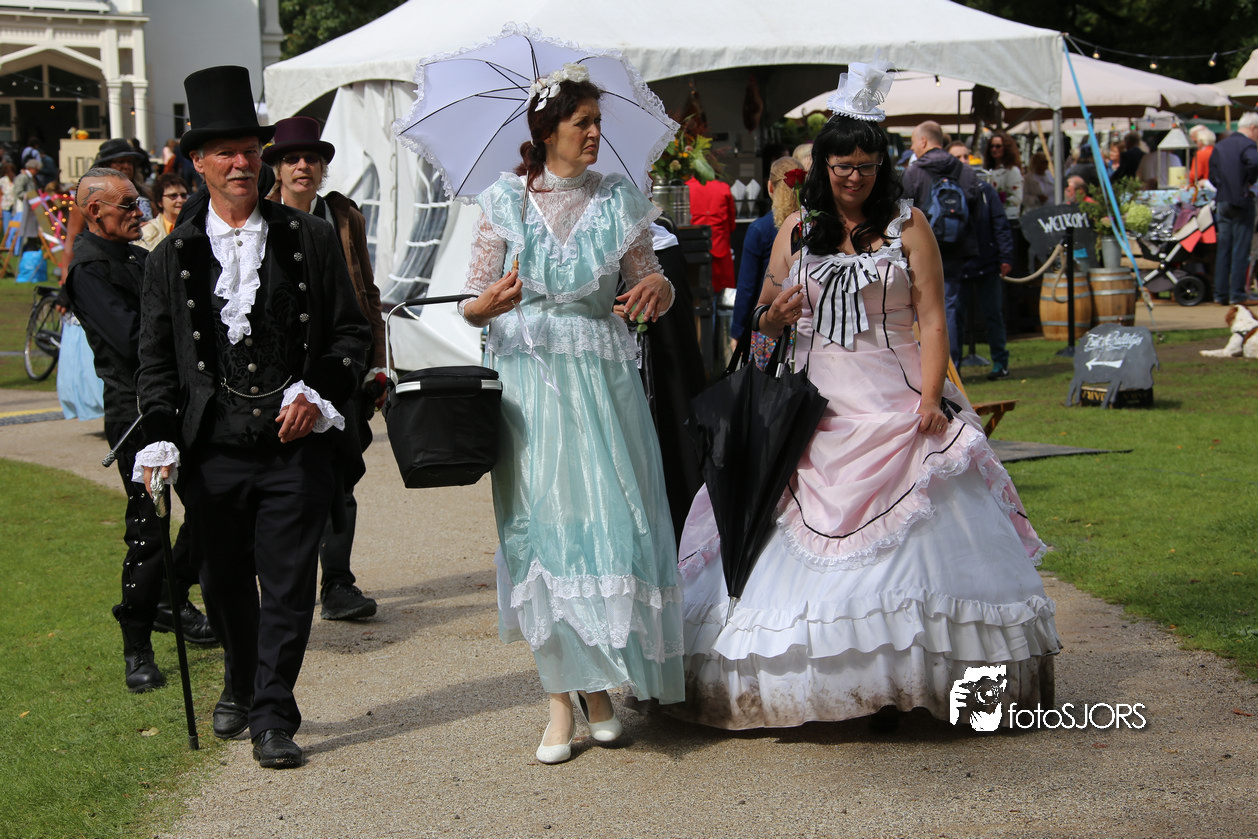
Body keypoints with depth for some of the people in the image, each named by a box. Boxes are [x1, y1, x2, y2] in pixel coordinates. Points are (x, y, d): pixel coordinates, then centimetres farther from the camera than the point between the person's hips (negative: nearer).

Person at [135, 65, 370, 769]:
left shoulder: (311, 240, 4)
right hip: (213, 450, 1)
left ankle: (274, 719, 9)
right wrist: (161, 436, -5)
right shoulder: (172, 258, 6)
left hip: (296, 445, -1)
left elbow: (352, 332, 7)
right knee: (226, 583, 14)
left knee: (289, 585, -2)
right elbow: (156, 360, 8)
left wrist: (317, 394, -8)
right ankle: (240, 688, 38)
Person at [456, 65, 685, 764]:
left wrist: (658, 288, -13)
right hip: (529, 379, -1)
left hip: (603, 379, 1)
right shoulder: (506, 202, 3)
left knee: (608, 518, -3)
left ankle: (600, 686, 14)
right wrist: (490, 303, -19)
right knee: (541, 524, -1)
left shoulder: (619, 202, 7)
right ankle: (561, 698, 7)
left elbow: (651, 293, 10)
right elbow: (473, 305, 4)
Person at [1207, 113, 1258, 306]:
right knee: (1241, 249, -3)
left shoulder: (1219, 146, 13)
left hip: (1222, 201, 7)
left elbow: (1212, 175, 14)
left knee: (1223, 250, 9)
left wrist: (1223, 187, 11)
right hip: (1241, 201, -7)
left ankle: (1221, 294, 10)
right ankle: (1237, 294, -4)